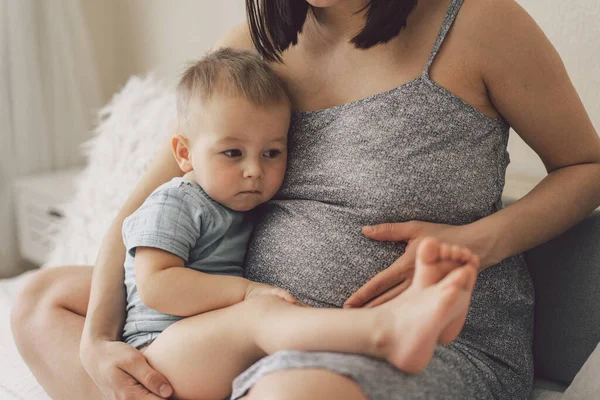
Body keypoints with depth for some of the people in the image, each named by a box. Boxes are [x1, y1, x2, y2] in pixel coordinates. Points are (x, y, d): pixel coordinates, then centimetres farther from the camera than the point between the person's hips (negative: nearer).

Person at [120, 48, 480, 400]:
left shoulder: (252, 209, 21)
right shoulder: (173, 205, -3)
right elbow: (154, 285, -15)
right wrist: (245, 290, -18)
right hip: (163, 347, -7)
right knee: (257, 313, -34)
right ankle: (387, 333, -58)